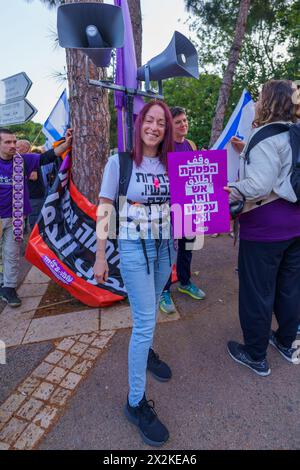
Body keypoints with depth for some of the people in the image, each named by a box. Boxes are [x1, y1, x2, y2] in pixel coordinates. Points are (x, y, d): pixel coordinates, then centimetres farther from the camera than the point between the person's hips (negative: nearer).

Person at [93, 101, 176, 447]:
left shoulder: (169, 162, 6)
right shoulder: (120, 161, -8)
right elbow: (104, 209, -7)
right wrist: (100, 256, -8)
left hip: (166, 245, 5)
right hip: (134, 248, -5)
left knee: (149, 308, 21)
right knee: (145, 321, -4)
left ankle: (145, 351, 50)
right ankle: (135, 402, 14)